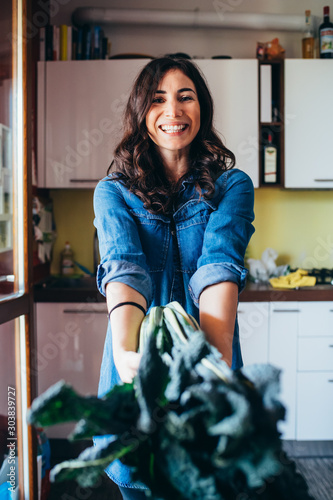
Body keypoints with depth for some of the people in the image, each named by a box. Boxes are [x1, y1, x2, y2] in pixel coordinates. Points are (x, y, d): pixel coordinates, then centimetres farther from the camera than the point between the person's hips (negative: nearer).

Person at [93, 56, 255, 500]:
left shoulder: (231, 185, -2)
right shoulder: (113, 191, 0)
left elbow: (220, 267, -19)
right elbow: (124, 266, -18)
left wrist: (219, 360, -35)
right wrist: (124, 350, -37)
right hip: (138, 364, 1)